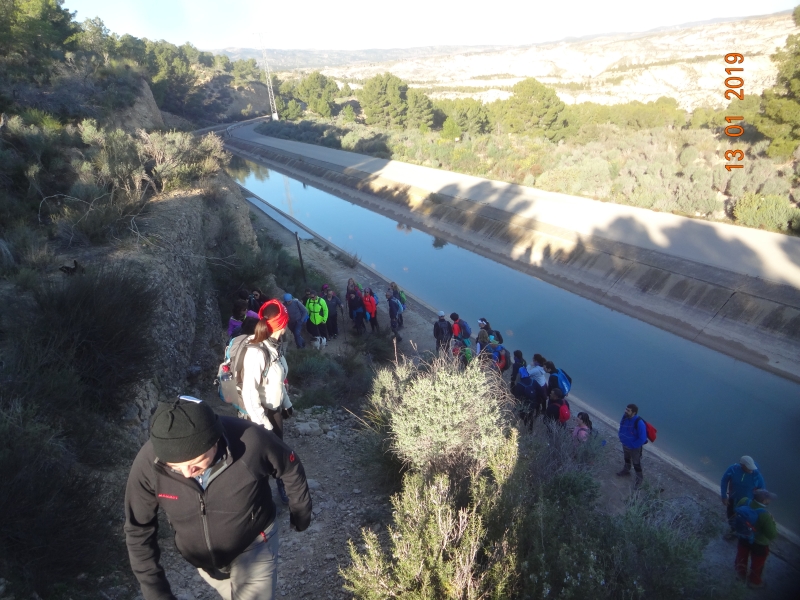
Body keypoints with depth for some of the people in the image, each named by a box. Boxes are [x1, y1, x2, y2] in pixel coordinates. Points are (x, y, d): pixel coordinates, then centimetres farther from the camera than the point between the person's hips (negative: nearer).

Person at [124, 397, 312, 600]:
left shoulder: (251, 442, -36)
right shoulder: (147, 464, -29)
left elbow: (291, 469, -14)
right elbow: (138, 530, -13)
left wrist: (301, 512, 3)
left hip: (253, 545, -3)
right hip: (202, 558, 4)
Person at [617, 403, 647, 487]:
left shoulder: (639, 423, -36)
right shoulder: (625, 417, -17)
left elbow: (642, 439, -30)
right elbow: (622, 428, 5)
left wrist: (632, 445, -21)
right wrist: (622, 438, 0)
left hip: (634, 448, -6)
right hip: (625, 445, 6)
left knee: (636, 464, 16)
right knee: (627, 459, 30)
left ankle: (639, 478, 40)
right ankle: (626, 471, 55)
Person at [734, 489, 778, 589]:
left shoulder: (744, 501, -24)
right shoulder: (765, 516, -40)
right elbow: (772, 535, -28)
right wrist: (772, 523, -14)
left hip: (743, 537, 5)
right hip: (759, 543, -5)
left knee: (742, 557, 31)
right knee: (757, 563, 25)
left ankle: (741, 573, 57)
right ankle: (754, 581, 49)